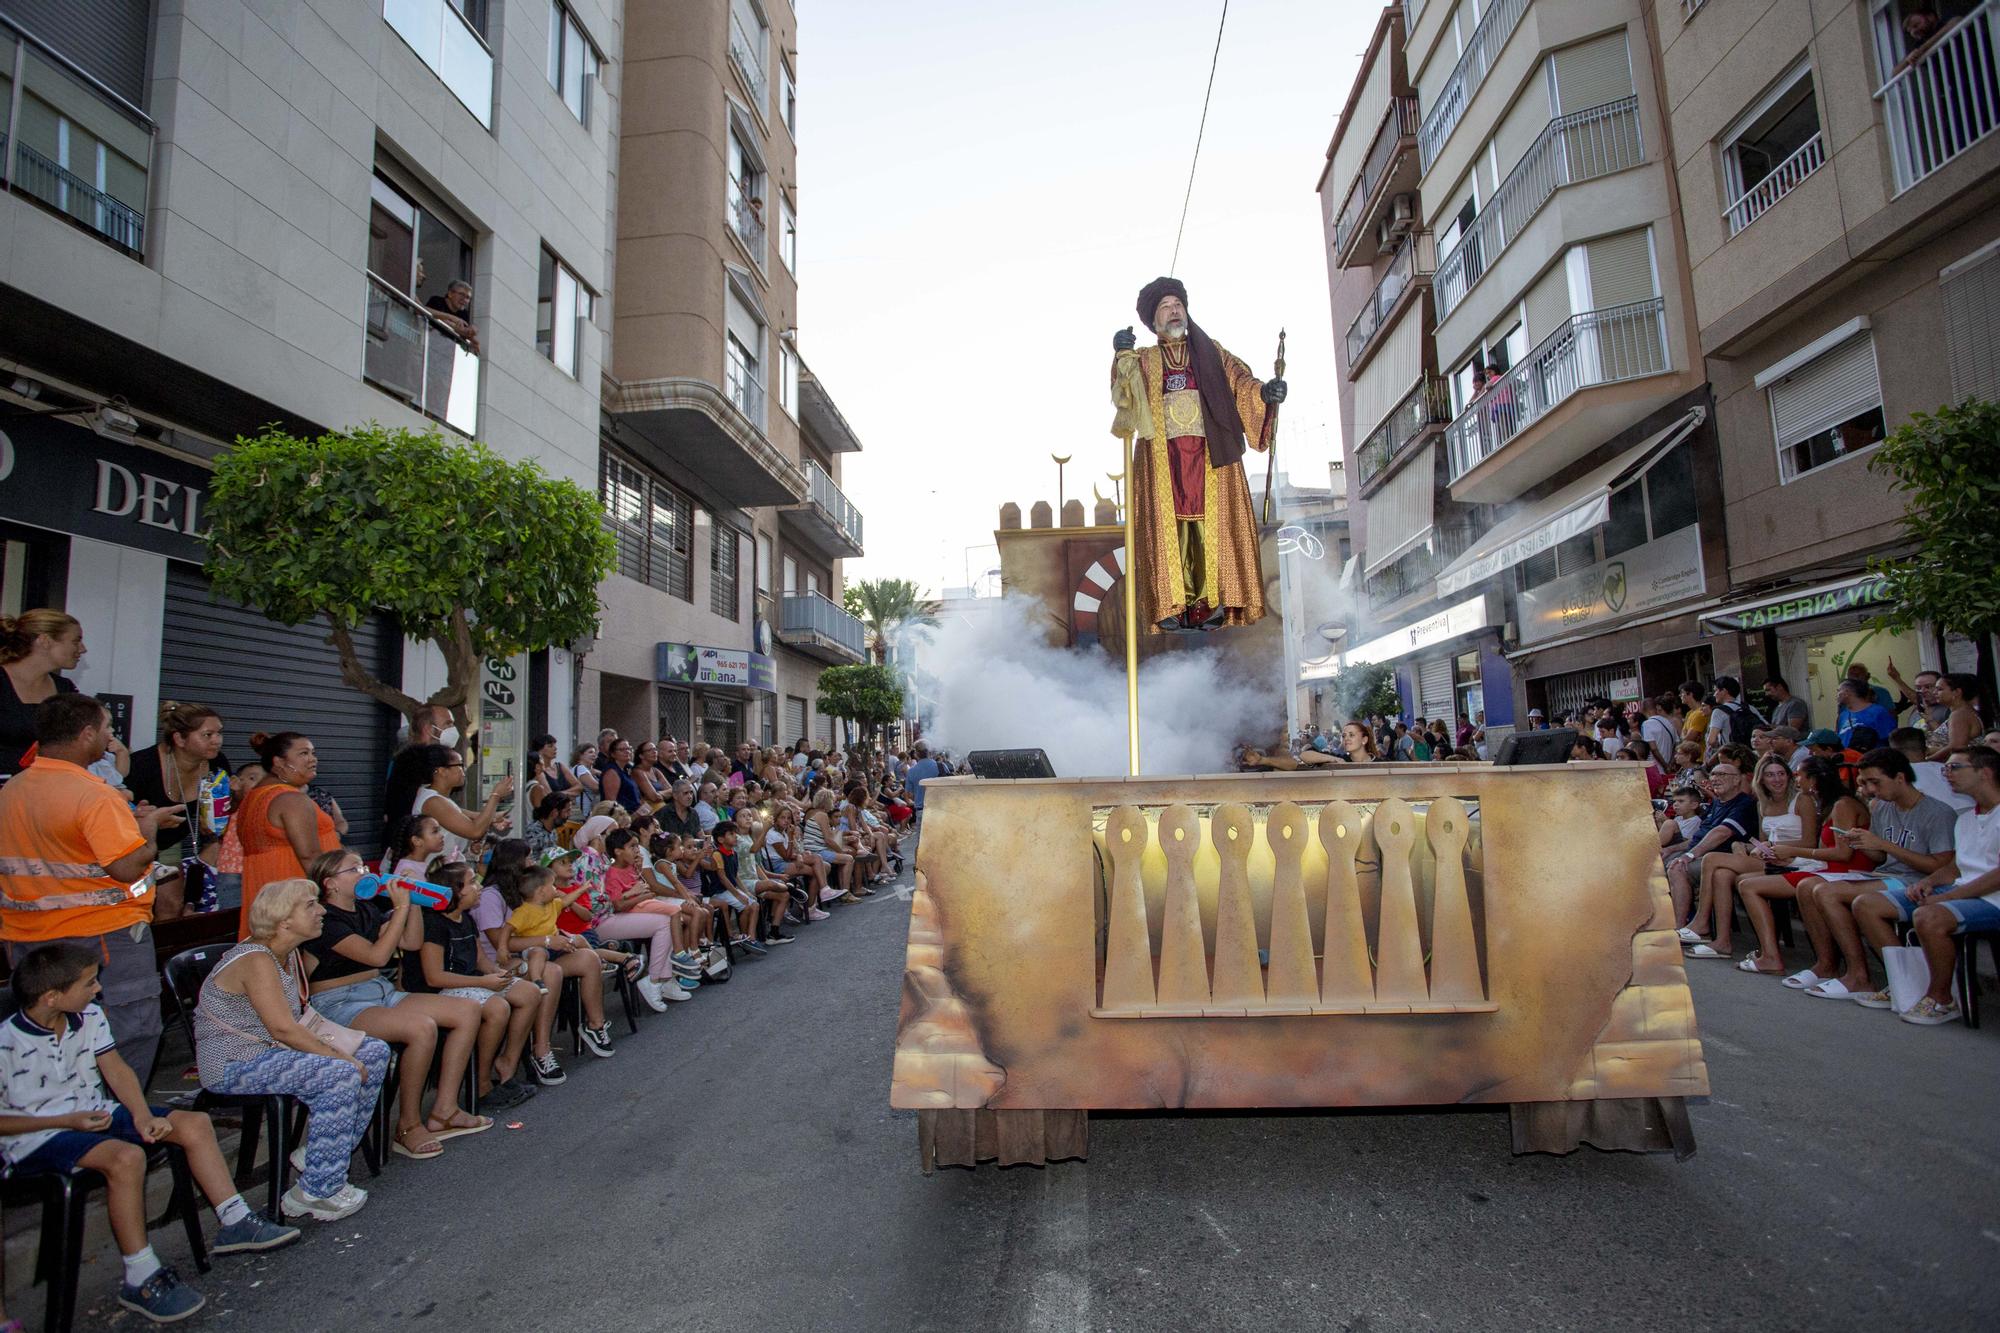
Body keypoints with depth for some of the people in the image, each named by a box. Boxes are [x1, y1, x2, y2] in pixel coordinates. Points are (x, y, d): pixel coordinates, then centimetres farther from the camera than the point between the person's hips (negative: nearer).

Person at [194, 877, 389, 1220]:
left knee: (375, 1051, 0)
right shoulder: (256, 960, -20)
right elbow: (282, 1028, -27)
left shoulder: (289, 954, 9)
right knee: (340, 1075, -28)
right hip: (233, 1066, -10)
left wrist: (341, 1051, -5)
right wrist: (341, 1058, -23)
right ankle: (318, 1193, -17)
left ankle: (330, 1153, 10)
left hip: (269, 1050, 10)